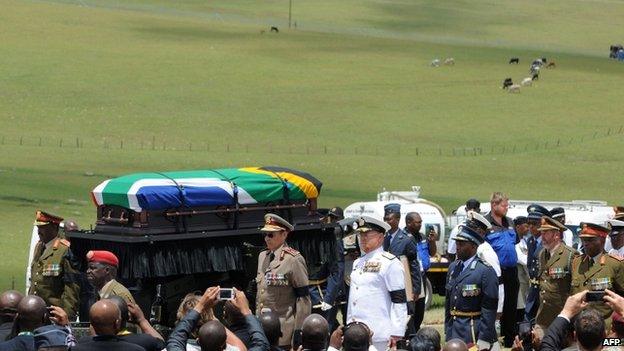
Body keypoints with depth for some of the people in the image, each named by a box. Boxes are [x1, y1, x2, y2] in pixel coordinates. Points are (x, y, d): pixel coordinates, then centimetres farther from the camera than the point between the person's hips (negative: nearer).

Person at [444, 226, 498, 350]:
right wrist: (448, 334, 13)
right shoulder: (453, 268, 11)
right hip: (454, 333, 6)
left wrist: (483, 341, -17)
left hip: (474, 334, -6)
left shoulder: (486, 272, -12)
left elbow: (489, 310, -14)